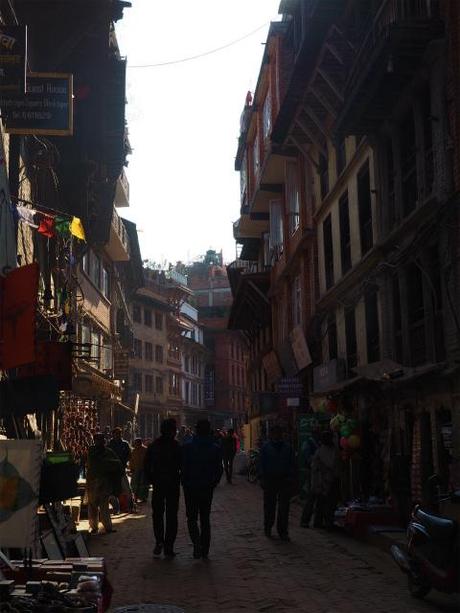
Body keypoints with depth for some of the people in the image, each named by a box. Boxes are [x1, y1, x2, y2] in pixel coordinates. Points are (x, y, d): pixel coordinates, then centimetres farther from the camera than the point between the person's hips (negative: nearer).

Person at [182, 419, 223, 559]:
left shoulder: (187, 447, -8)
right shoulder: (216, 449, -2)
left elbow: (184, 469, -8)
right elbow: (219, 470, 0)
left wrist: (185, 484, 6)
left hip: (191, 488, -2)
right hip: (207, 489, 2)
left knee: (192, 517, 7)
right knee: (205, 518, 13)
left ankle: (196, 541, -18)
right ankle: (204, 550, 13)